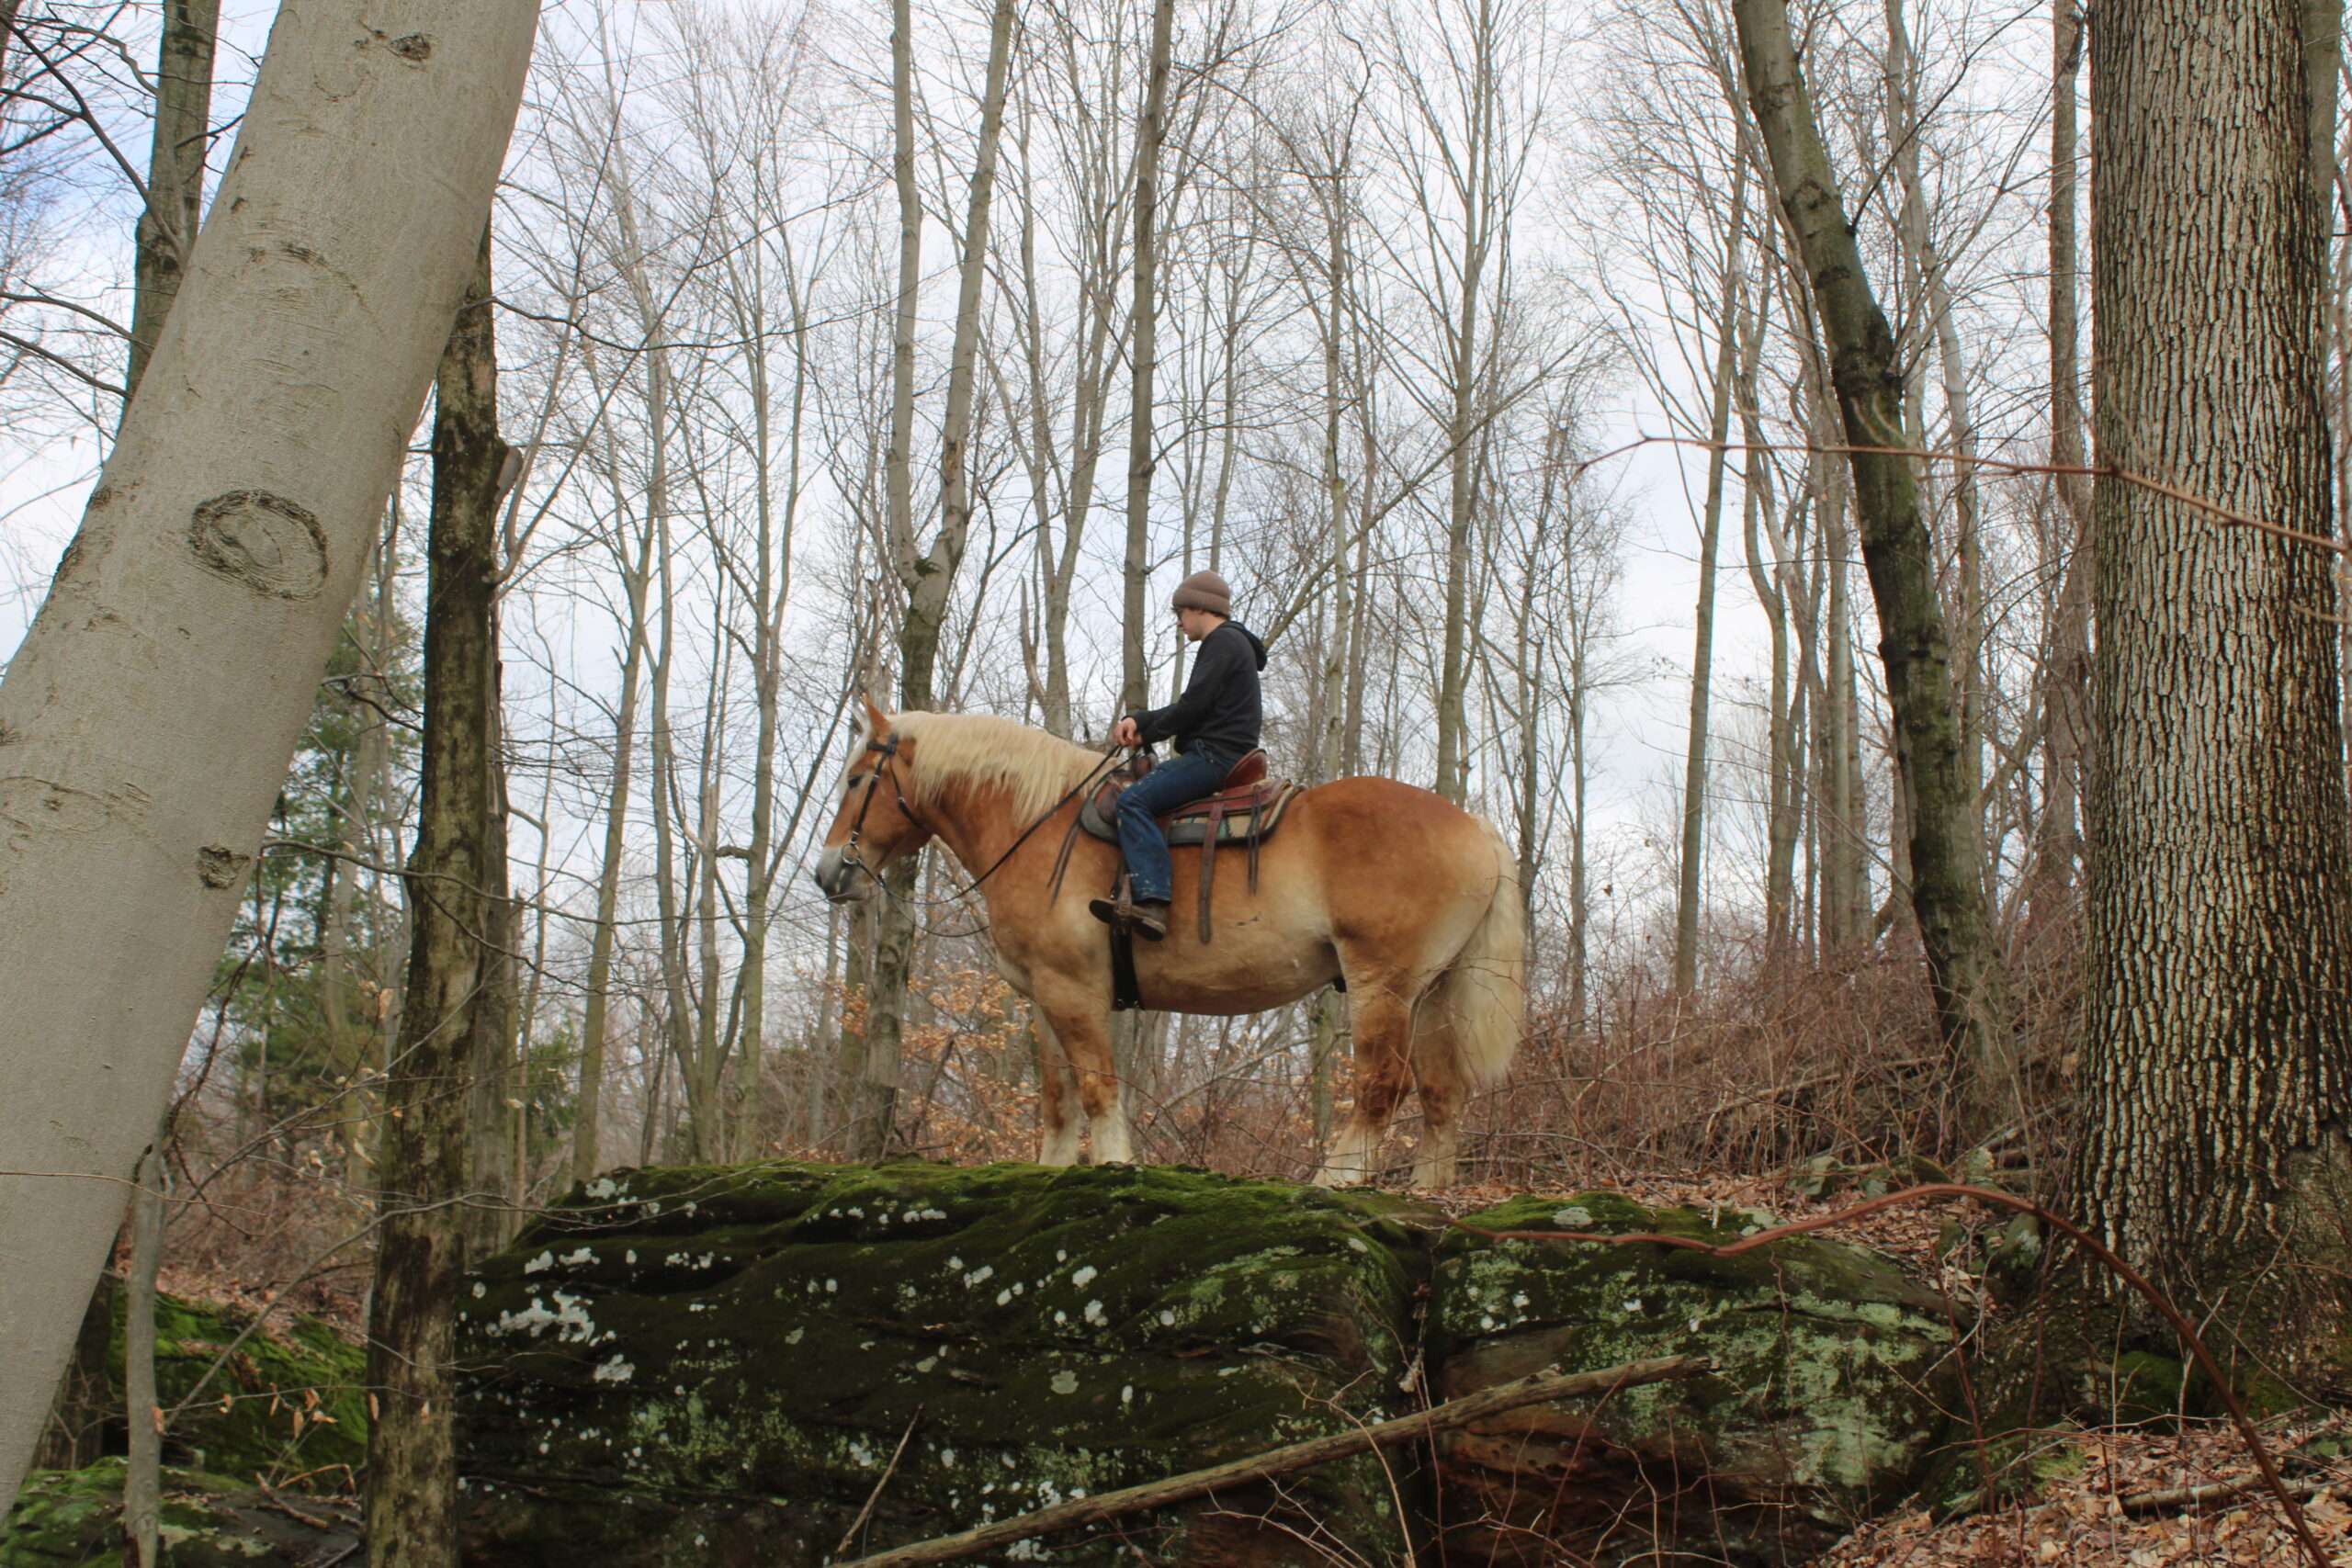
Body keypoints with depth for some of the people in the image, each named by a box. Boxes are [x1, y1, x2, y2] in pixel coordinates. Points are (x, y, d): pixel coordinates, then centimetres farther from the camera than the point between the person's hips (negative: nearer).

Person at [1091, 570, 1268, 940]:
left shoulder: (1223, 642, -7)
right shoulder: (1229, 643, 26)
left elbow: (1193, 705, -16)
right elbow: (1191, 706, 24)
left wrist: (1146, 733, -3)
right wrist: (1138, 721, 10)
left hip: (1215, 755, -11)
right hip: (1216, 756, 11)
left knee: (1134, 799, -23)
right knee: (1136, 797, 15)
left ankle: (1152, 902, -37)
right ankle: (1136, 894, 2)